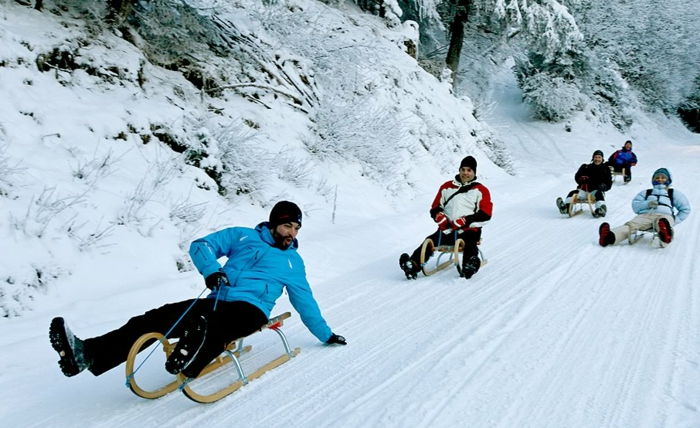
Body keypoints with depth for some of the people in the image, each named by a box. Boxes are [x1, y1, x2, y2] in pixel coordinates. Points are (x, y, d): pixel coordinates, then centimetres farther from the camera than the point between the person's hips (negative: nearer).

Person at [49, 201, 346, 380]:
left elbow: (305, 302, 23)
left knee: (211, 324, -40)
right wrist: (211, 269, -13)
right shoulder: (243, 236, 15)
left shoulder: (293, 262, 16)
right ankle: (86, 354, -29)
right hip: (216, 301, 3)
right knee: (158, 318, -20)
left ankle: (189, 362, -70)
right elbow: (201, 246, 8)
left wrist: (326, 335, 24)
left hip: (250, 311, -2)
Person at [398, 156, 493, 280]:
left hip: (469, 230, -3)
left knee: (469, 244, -35)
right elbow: (435, 208, 20)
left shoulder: (481, 190, 11)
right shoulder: (447, 187, 19)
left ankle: (469, 265, -61)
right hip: (447, 230, 3)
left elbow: (485, 214, 0)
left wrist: (466, 220, -14)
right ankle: (413, 265, -38)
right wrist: (439, 216, -5)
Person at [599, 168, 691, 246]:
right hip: (645, 215, 0)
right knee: (631, 225, -34)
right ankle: (610, 236, -64)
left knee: (661, 222, -42)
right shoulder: (646, 193, 36)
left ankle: (665, 232, -78)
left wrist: (675, 221, 9)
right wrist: (647, 204, -1)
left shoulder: (673, 193, 34)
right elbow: (635, 205, 20)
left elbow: (685, 209, 27)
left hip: (665, 215, 0)